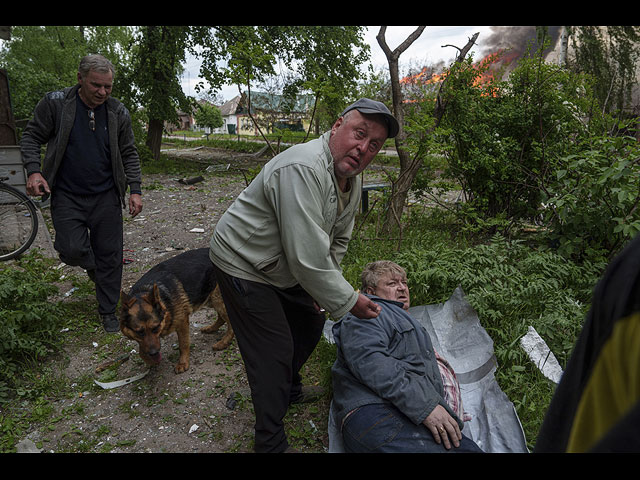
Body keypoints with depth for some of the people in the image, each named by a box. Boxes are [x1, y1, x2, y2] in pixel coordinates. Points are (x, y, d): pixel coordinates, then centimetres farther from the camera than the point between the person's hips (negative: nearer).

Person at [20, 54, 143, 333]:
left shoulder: (119, 113, 2)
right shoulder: (55, 103, -4)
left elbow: (129, 154, 7)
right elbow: (31, 137, 2)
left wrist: (135, 190, -1)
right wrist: (33, 170, -14)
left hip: (106, 197, 1)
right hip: (67, 195, -1)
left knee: (109, 256, 3)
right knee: (72, 250, -8)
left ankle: (108, 311, 20)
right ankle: (93, 267, 30)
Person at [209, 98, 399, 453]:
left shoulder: (352, 181, -1)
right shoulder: (303, 169, -34)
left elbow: (338, 241, 10)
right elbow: (308, 258, -35)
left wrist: (322, 287, 1)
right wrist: (348, 301, -23)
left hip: (284, 268, 9)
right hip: (243, 264, -9)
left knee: (310, 322, 19)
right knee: (274, 349, -5)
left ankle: (288, 390, 46)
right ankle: (270, 443, 15)